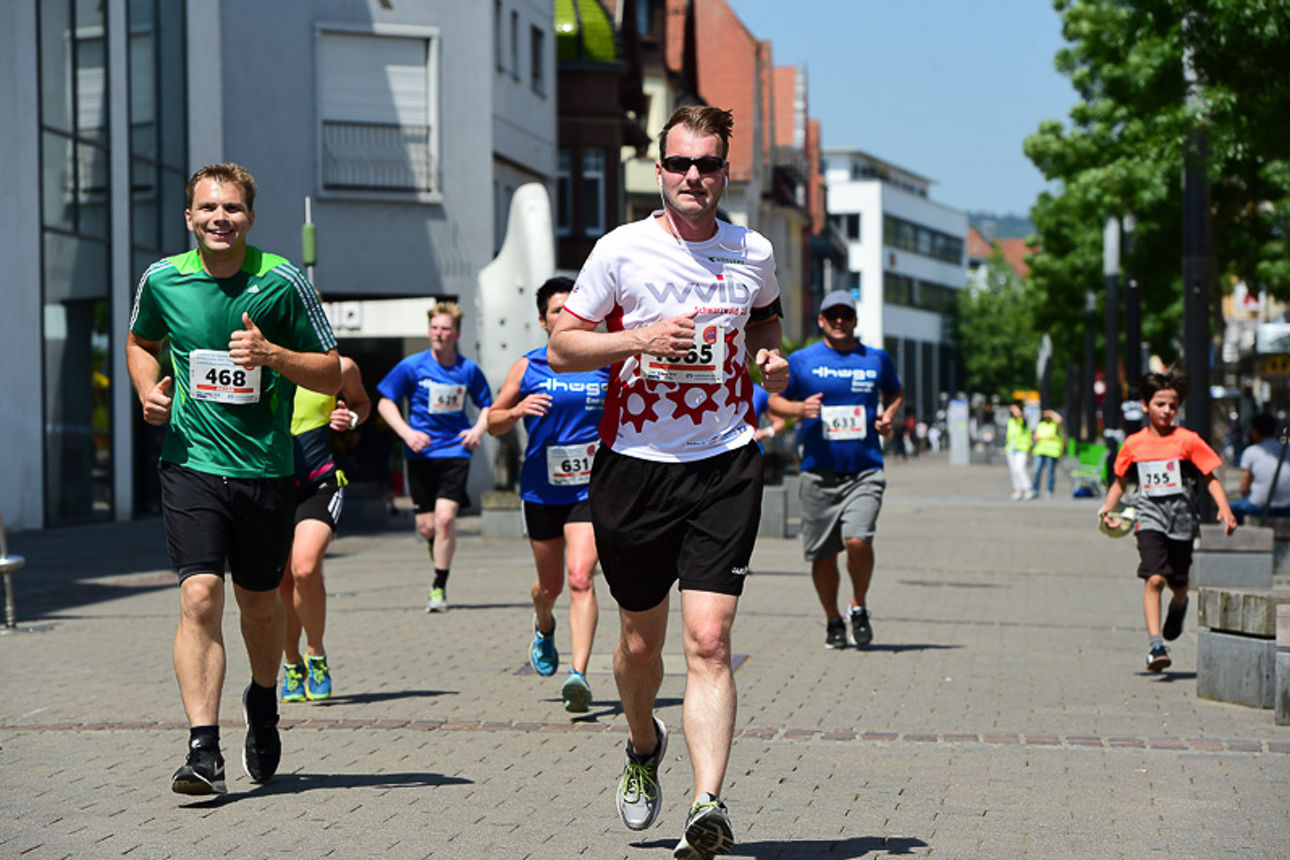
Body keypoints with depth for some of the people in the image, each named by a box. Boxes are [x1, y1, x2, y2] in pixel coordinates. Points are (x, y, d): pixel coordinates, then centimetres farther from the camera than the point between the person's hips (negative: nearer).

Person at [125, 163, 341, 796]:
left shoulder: (282, 282, -5)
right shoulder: (162, 280, 1)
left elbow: (330, 373, 0)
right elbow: (141, 343, 22)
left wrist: (271, 354, -18)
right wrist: (149, 392, 2)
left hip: (266, 469, 0)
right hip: (191, 462, 0)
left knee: (259, 601, 13)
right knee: (200, 596, -15)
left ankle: (263, 702, 42)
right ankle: (203, 750, -17)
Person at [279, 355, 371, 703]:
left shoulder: (340, 368, 1)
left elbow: (362, 402, 20)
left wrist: (351, 418, -2)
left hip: (321, 484, -2)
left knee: (305, 569, -22)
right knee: (281, 581, 6)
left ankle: (316, 656, 0)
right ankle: (292, 665, 28)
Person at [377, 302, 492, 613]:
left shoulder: (468, 370, 2)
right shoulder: (412, 366, -3)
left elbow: (488, 405, 16)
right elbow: (385, 403, 3)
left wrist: (478, 429, -3)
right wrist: (406, 432, -11)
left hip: (455, 451, -1)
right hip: (421, 453, 1)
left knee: (445, 517, -17)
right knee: (426, 526, 3)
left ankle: (439, 587, -7)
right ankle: (440, 562, 36)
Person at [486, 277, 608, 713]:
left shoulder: (607, 364, 1)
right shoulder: (527, 368, 2)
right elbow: (493, 422, 8)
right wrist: (518, 410, -13)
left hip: (591, 488, -2)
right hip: (541, 490, 2)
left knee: (581, 578, -18)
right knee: (550, 584, 15)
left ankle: (579, 675, -23)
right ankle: (543, 627, 51)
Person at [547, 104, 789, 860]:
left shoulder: (755, 254, 5)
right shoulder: (622, 250, -2)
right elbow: (560, 345, 0)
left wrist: (771, 359, 4)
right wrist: (641, 337, -15)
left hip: (725, 465, 0)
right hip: (635, 464, 0)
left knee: (709, 639, -14)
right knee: (641, 641, 13)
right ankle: (644, 747, 43)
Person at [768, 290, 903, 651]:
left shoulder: (877, 359, 9)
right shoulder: (801, 361, 4)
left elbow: (895, 392, 26)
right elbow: (775, 399, 11)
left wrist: (888, 416, 6)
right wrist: (799, 409, -10)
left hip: (865, 472, 0)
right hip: (818, 472, 1)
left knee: (858, 540, -19)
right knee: (822, 554, 4)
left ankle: (859, 607, 6)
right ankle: (833, 621, 25)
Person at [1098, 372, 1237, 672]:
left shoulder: (1188, 441, -3)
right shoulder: (1134, 444, 3)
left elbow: (1210, 478, 0)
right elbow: (1121, 480, 16)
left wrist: (1224, 510, -12)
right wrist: (1108, 510, 3)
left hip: (1182, 519, 0)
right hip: (1150, 518, 0)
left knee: (1178, 583, 11)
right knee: (1154, 579, -16)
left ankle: (1178, 607, 50)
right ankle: (1156, 645, -18)